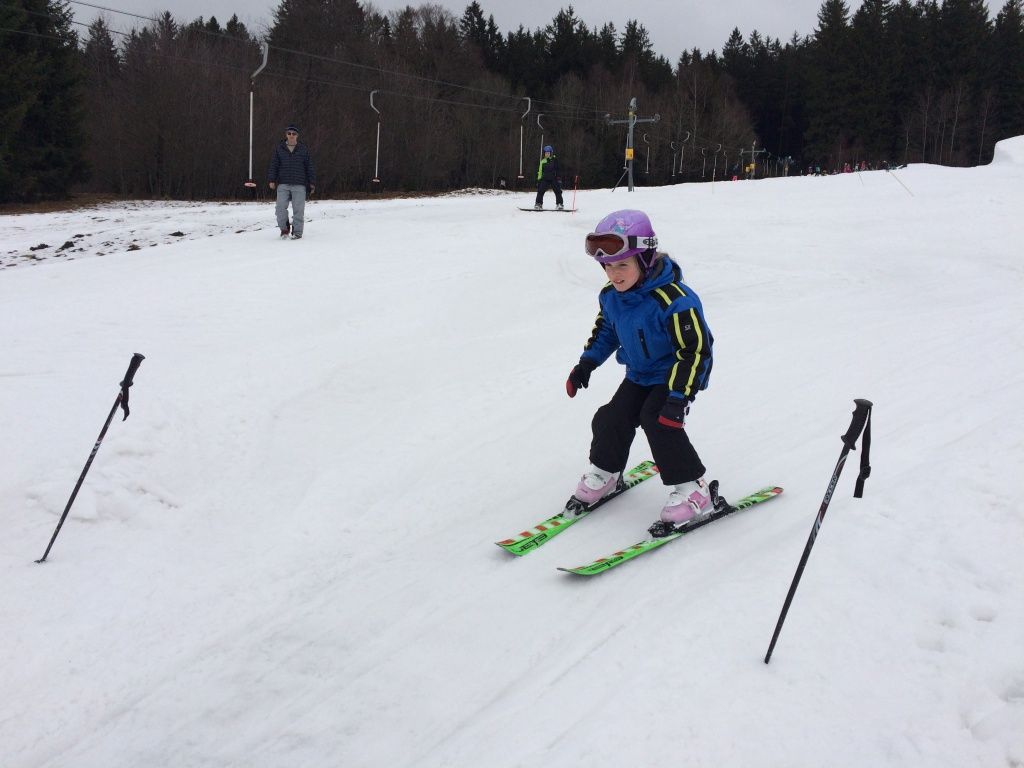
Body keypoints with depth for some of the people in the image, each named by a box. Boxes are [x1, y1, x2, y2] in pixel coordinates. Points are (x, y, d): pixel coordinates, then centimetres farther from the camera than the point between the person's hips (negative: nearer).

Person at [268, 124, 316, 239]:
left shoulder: (303, 149, 8)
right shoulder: (279, 148, 9)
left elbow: (310, 167, 9)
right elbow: (273, 165, 9)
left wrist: (312, 183, 5)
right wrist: (271, 180, 0)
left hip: (299, 185, -1)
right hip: (283, 184, 1)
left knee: (298, 209, -2)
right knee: (281, 208, -7)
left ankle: (297, 232, 6)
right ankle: (284, 228, 12)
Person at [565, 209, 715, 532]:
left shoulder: (674, 301, -33)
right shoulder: (611, 295, -9)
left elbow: (695, 351, -29)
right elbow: (605, 329, 13)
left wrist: (678, 397, -33)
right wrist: (586, 364, 11)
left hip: (676, 374, -7)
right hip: (640, 374, 7)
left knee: (659, 422, -22)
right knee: (611, 418, 0)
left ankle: (693, 490, -9)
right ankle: (603, 473, 27)